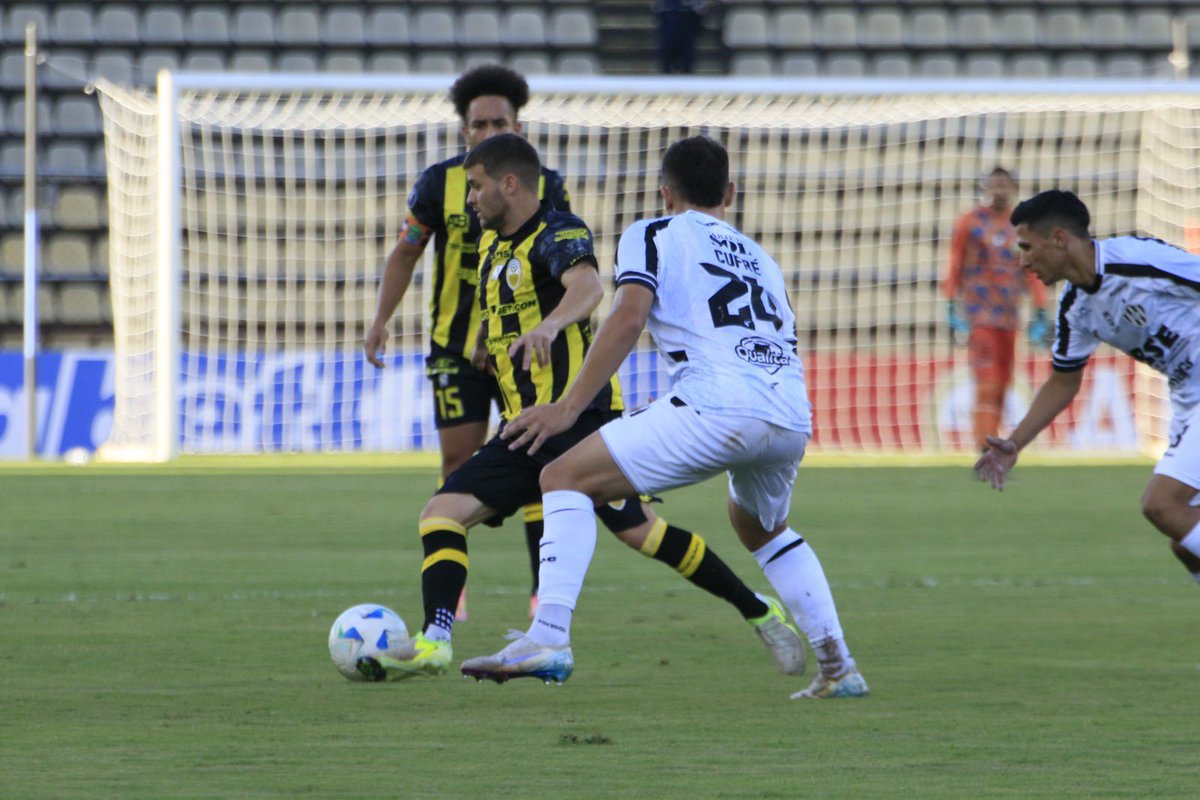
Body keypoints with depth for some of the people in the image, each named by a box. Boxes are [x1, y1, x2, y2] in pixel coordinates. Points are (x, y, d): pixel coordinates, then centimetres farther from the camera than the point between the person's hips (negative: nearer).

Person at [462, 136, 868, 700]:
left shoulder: (654, 236, 14)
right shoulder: (758, 256, 33)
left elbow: (628, 318, -3)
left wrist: (569, 408, -4)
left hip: (718, 404, -6)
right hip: (793, 414, 6)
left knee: (566, 478, 2)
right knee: (760, 525, 35)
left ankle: (549, 636, -16)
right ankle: (838, 668, 27)